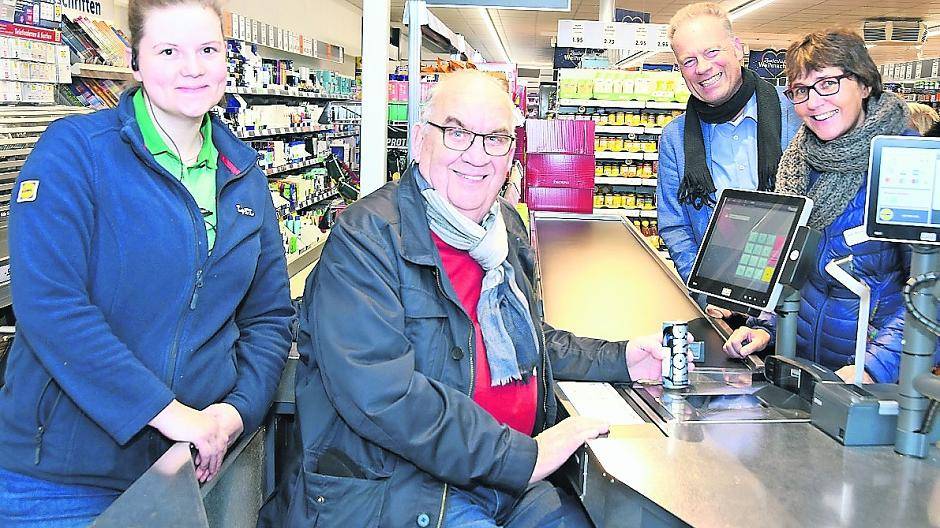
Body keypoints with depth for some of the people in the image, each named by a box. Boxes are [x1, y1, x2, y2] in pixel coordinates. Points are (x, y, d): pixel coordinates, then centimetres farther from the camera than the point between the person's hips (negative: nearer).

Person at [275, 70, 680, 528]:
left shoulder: (506, 227, 11)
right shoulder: (365, 238, -15)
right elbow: (378, 394, -26)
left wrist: (620, 360, 12)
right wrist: (520, 458, -23)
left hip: (513, 477, 7)